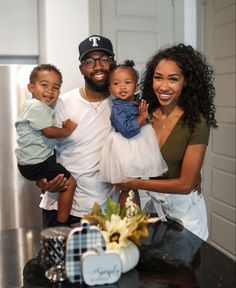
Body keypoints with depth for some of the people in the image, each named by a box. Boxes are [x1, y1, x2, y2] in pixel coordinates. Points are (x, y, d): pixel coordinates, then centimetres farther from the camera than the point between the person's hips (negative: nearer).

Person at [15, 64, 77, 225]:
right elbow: (49, 132, -22)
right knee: (70, 183, -8)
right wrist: (69, 130, -8)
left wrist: (65, 125, -3)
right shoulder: (36, 107, -20)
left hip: (42, 157, 10)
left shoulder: (44, 106, 12)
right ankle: (61, 224, -2)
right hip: (35, 163, -10)